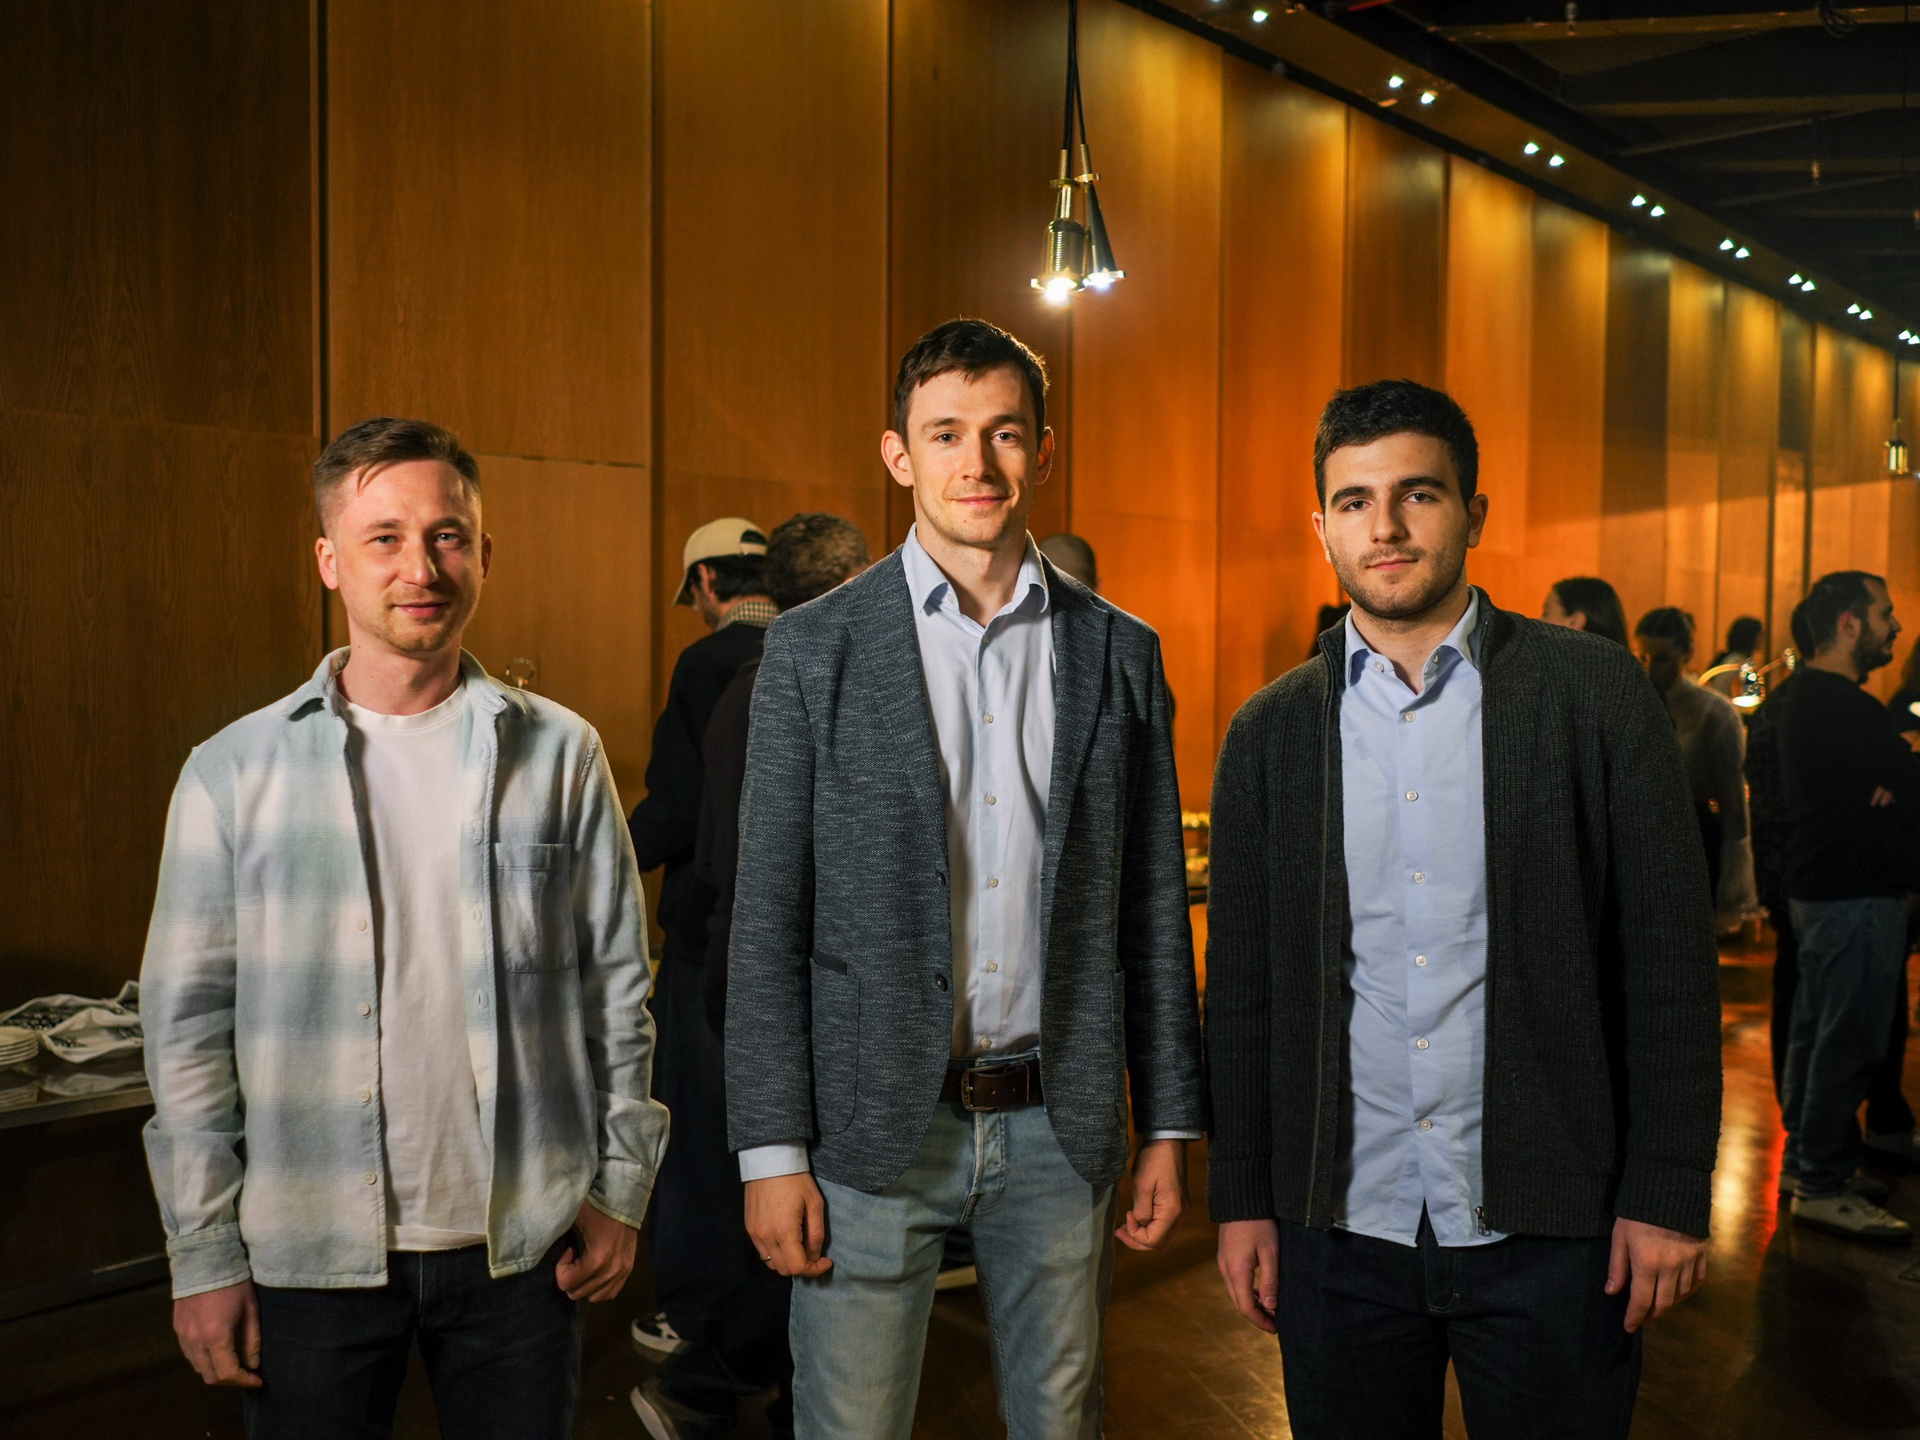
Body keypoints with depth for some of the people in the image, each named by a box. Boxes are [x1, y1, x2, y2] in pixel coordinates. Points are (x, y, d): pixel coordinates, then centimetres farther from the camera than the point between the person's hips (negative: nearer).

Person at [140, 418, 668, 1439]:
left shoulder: (560, 754, -1)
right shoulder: (235, 772, -2)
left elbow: (617, 986, 3)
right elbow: (189, 1024, 0)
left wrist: (621, 1187, 1)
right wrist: (204, 1254, -2)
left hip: (520, 1241, 1)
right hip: (310, 1252, 0)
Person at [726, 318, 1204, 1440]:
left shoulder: (1121, 652, 4)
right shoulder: (815, 648, -2)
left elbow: (1152, 909, 7)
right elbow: (769, 918, -3)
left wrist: (1169, 1129, 5)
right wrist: (773, 1150, -7)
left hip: (1061, 1127, 2)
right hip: (873, 1130, -2)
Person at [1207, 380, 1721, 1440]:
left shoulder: (1594, 694, -3)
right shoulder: (1270, 730, 3)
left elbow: (1670, 955, -3)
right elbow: (1242, 984, 5)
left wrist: (1667, 1193, -6)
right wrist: (1241, 1199, 4)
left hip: (1547, 1231, -1)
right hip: (1340, 1230, 2)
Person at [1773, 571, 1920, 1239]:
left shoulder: (1800, 695, 12)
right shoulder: (1844, 708, -22)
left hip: (1818, 886, 11)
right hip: (1856, 894, -11)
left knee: (1817, 1028, 18)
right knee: (1849, 1040, -4)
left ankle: (1803, 1159, 29)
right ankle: (1824, 1186, 3)